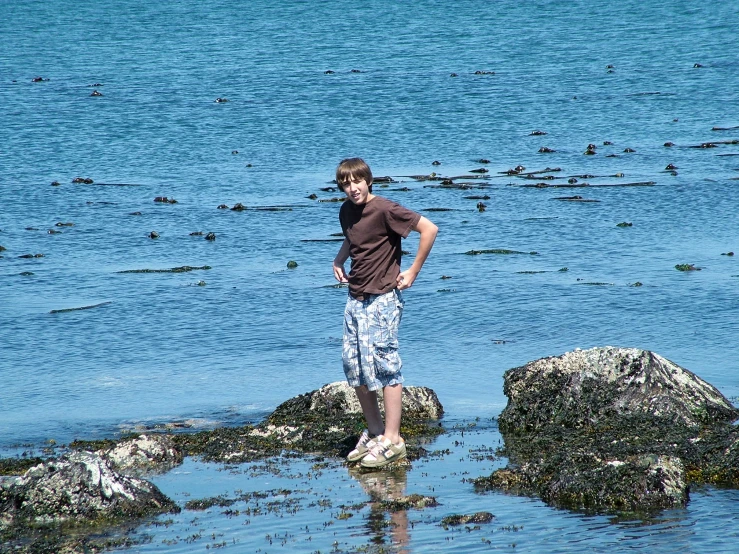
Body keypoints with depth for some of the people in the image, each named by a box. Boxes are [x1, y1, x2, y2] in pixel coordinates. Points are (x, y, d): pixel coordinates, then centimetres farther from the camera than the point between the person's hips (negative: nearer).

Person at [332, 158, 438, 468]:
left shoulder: (384, 210, -15)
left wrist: (413, 271, -13)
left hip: (382, 299, -8)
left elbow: (429, 229, -17)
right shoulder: (346, 211, 9)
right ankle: (374, 432, 19)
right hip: (355, 298, 8)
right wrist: (338, 260, 12)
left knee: (382, 364, -10)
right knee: (353, 365, 8)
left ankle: (392, 440, -7)